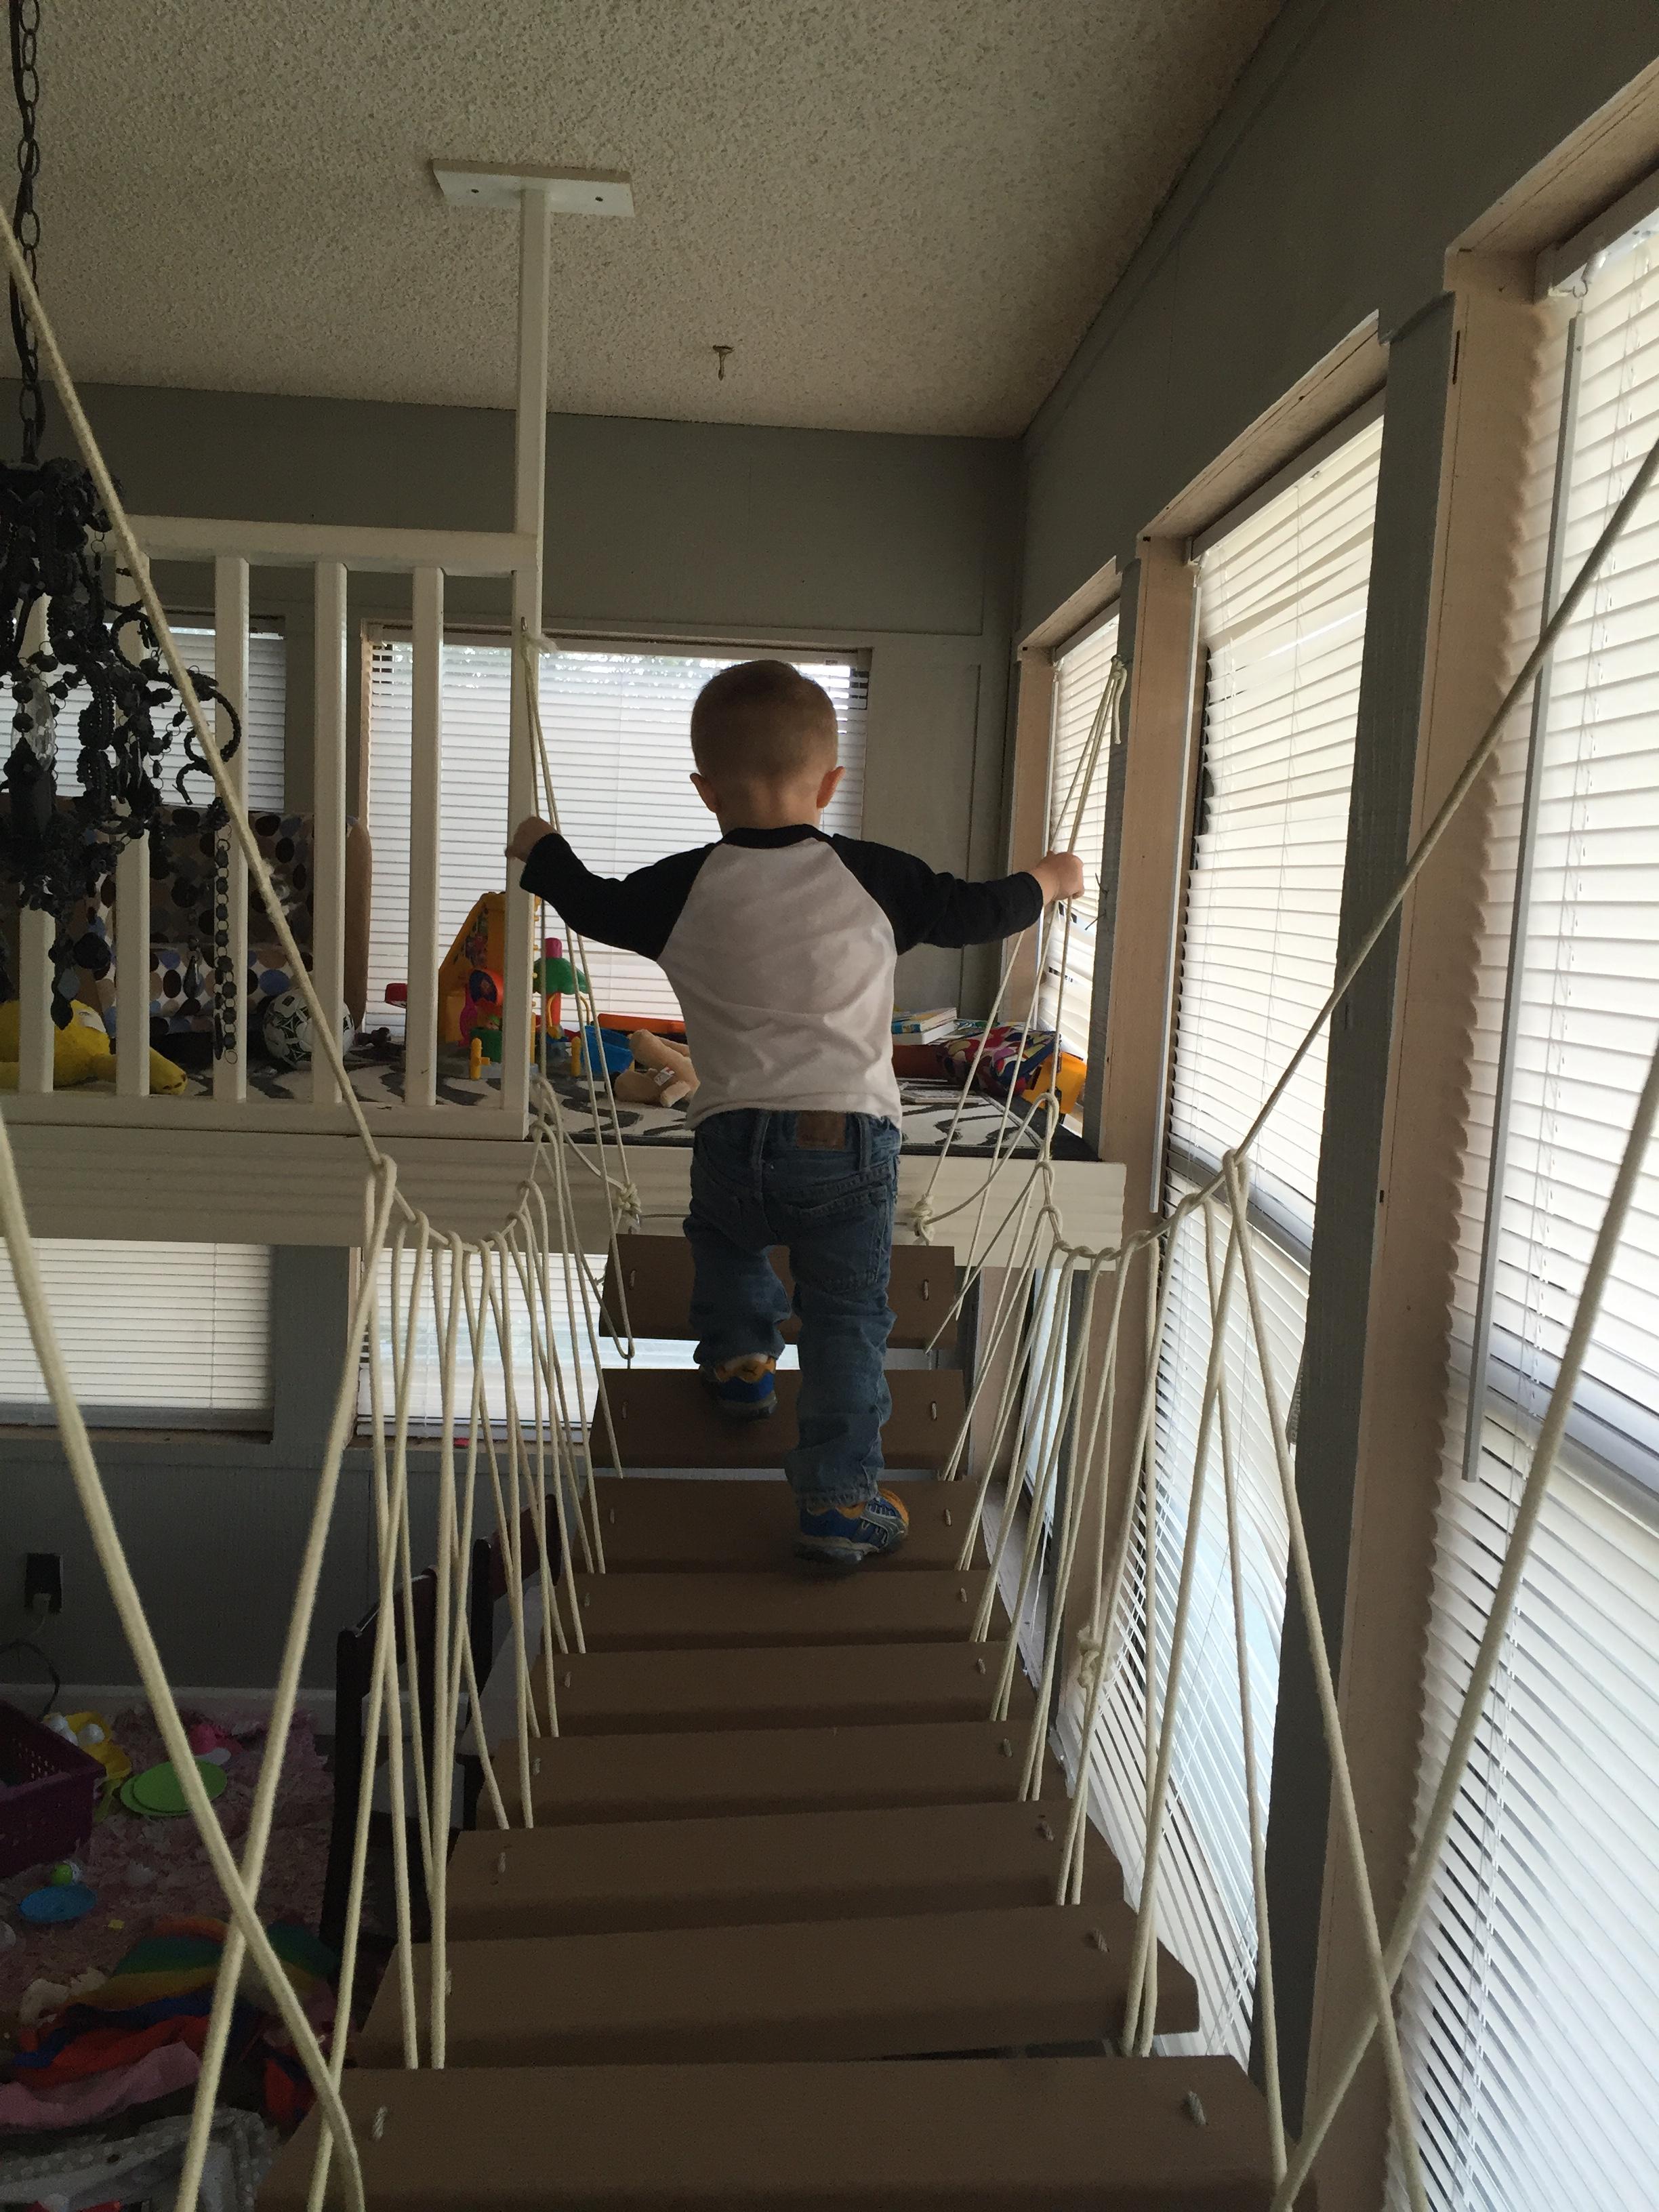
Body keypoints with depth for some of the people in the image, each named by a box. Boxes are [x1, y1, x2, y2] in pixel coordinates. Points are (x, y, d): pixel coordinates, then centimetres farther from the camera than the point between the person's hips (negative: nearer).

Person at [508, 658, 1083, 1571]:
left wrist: (542, 850, 38)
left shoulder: (683, 890, 0)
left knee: (722, 1236, 35)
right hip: (853, 1139, -1)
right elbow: (971, 912, 10)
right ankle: (839, 1502, 3)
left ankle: (740, 1357, 41)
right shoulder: (874, 877, -2)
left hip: (735, 1143, 1)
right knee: (846, 1319, 5)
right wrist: (1047, 880, 30)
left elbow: (594, 905, 17)